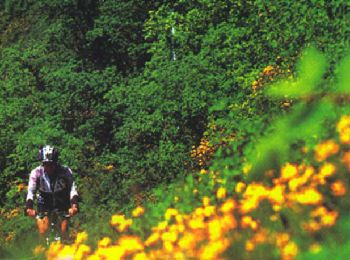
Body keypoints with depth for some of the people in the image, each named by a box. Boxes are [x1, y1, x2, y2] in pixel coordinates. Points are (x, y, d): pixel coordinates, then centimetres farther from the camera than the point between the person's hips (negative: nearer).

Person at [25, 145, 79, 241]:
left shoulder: (65, 171, -21)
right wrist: (29, 208, -45)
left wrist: (74, 205, -46)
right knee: (43, 233, -12)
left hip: (62, 205, 0)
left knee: (64, 232, -10)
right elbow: (31, 192, -27)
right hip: (44, 205, 0)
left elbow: (72, 190, -28)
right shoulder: (36, 172, -20)